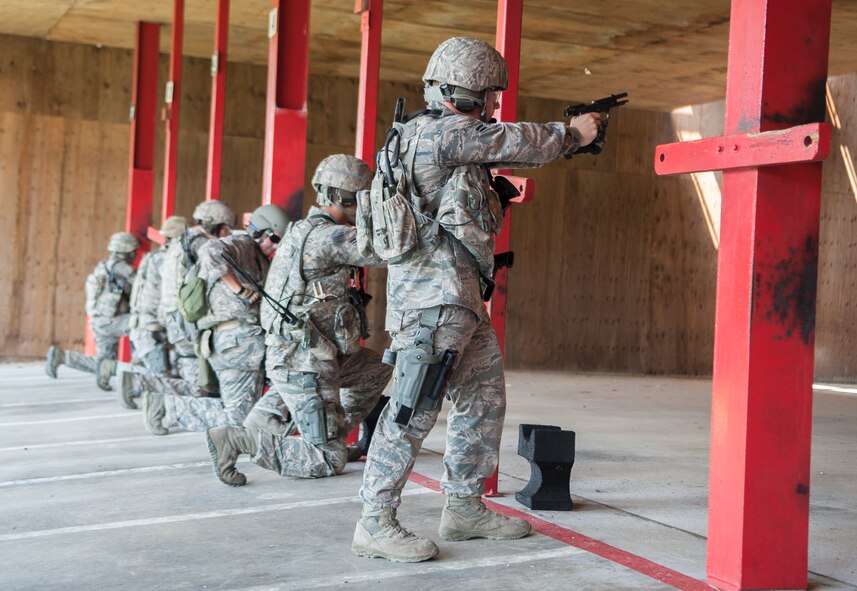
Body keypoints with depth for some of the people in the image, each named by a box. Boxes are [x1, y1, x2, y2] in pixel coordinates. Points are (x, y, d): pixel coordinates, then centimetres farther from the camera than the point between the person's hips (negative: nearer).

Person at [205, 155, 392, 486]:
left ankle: (333, 439, 25)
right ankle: (237, 441, -10)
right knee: (329, 463, -5)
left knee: (377, 372, 25)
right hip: (304, 365, -10)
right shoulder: (330, 235, -18)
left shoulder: (304, 230, 13)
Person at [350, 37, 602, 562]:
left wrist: (565, 140, 24)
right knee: (416, 406, -11)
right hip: (434, 291, -11)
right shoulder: (438, 130, -12)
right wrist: (572, 133, 9)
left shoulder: (454, 136, 18)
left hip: (460, 296, 11)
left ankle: (465, 507, 22)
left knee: (484, 398, 14)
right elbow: (515, 144, -7)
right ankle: (375, 523, -6)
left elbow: (505, 154, 29)